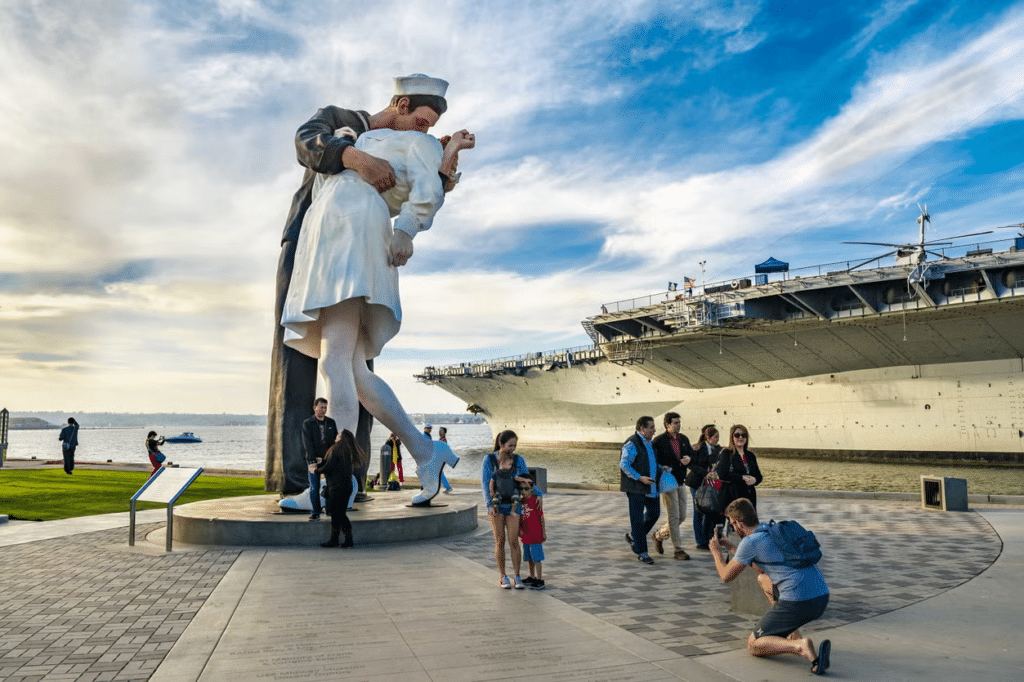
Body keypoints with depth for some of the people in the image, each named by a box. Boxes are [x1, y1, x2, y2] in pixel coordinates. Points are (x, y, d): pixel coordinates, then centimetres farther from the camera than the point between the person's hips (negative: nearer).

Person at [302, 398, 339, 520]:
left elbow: (336, 440, 10)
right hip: (313, 459, -2)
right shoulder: (307, 424, -1)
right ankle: (316, 512, 9)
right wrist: (313, 460, -19)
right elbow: (308, 443, -9)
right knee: (314, 487, -1)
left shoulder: (331, 422, 11)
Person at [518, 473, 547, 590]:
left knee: (536, 557, -5)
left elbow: (541, 517, -9)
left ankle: (540, 580, 0)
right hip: (525, 535, 7)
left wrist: (544, 532, -7)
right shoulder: (521, 501, 7)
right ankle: (532, 577, 30)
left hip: (536, 535, -7)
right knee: (529, 558, 17)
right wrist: (519, 529, 2)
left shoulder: (536, 501, -12)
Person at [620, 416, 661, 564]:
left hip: (650, 486, 9)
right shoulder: (632, 444, -14)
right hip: (636, 488, -9)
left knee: (654, 512, 13)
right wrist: (639, 477, -25)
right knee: (637, 518, -3)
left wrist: (660, 468, 11)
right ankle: (641, 552, 3)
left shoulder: (649, 443, 15)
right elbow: (624, 464, -18)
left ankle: (633, 536, 32)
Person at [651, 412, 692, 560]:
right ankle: (678, 550, 3)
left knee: (682, 516, 10)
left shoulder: (684, 439, 10)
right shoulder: (659, 440, -9)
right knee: (674, 517, -5)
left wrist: (689, 459, -6)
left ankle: (659, 534, 31)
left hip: (681, 482, 7)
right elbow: (653, 460, -8)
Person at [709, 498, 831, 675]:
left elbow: (726, 576, 6)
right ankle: (792, 634, 22)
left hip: (798, 603, -8)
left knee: (753, 645, 9)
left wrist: (716, 551, 24)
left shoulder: (750, 542, -5)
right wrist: (730, 547, 40)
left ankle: (799, 646, -18)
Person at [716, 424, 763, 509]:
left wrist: (755, 480, -2)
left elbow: (759, 475, 21)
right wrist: (742, 477, -12)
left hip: (750, 497, 5)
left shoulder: (750, 455, 17)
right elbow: (721, 474, -13)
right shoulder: (726, 454, 0)